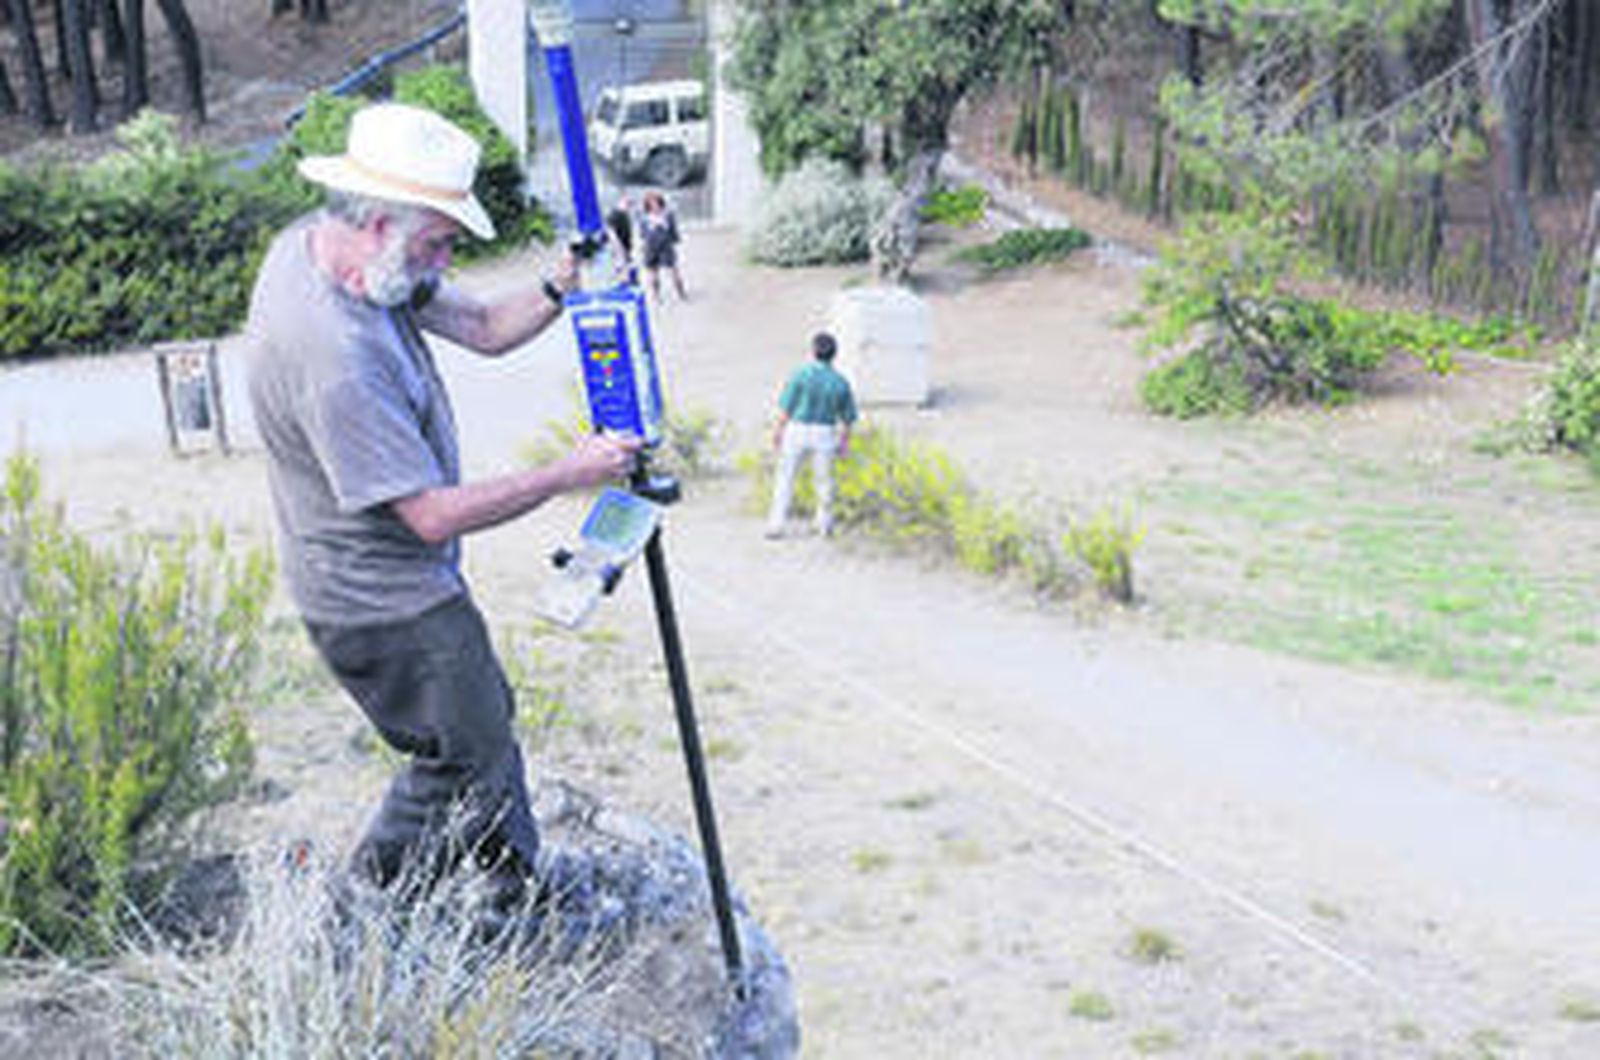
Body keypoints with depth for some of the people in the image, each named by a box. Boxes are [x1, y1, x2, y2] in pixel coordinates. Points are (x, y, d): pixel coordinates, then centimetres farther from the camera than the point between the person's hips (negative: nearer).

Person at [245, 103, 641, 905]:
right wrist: (568, 475, -23)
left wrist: (563, 286, -15)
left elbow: (484, 329, 3)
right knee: (469, 763, 7)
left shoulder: (317, 242, -4)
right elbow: (434, 513, -30)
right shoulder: (334, 355, -35)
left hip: (411, 577, 10)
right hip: (382, 605, -10)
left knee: (485, 719, 24)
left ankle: (521, 892, 42)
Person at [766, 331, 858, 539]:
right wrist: (844, 441, 16)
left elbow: (786, 407, -10)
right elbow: (847, 417, 5)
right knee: (823, 479, 15)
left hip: (797, 429, -2)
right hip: (825, 434, 2)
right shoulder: (840, 381, 0)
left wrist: (778, 430, -1)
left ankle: (776, 525, 1)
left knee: (785, 478, 5)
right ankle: (824, 523, 25)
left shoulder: (801, 373, -9)